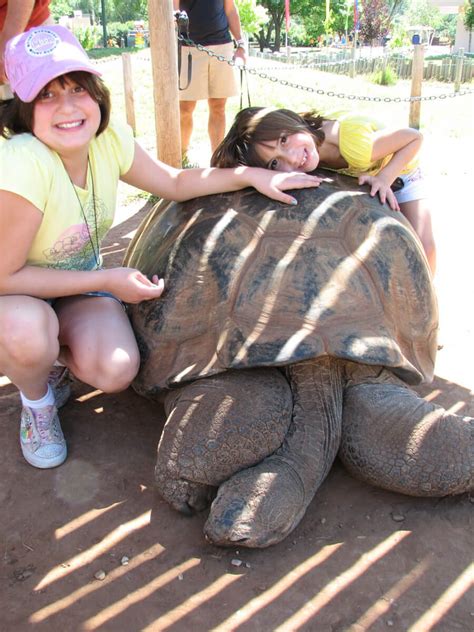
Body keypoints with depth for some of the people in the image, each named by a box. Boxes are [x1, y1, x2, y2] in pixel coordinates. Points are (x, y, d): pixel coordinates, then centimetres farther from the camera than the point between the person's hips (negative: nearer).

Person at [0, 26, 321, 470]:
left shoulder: (108, 139, -13)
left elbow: (175, 183, 1)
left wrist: (252, 175, -12)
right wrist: (105, 280, -25)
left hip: (77, 284, 4)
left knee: (116, 371, -23)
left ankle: (56, 357, 14)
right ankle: (37, 403, -2)